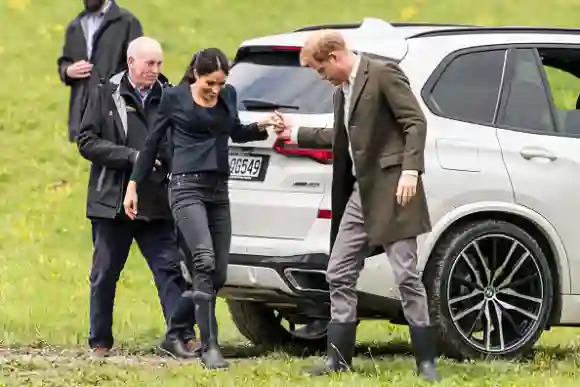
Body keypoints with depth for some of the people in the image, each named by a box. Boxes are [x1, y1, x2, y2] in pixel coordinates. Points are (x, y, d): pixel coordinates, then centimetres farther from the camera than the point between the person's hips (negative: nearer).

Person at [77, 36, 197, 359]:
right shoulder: (106, 95, 0)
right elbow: (87, 141, -6)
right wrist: (131, 156, -14)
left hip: (157, 206, 1)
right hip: (113, 202, -1)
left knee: (169, 269, -6)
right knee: (105, 275, 8)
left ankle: (182, 336, -9)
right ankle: (100, 341, 19)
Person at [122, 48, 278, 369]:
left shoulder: (228, 96, 11)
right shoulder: (175, 98, -1)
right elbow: (152, 143, 7)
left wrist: (261, 126, 10)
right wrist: (133, 185, 6)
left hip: (218, 189, 6)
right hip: (187, 187, -6)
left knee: (218, 274, 3)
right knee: (204, 261, -23)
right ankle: (209, 346, -25)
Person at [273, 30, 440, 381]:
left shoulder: (383, 75, -9)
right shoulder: (343, 91, 17)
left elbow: (415, 122, -14)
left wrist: (410, 169, -23)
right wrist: (297, 134, 29)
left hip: (391, 188, -9)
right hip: (360, 194, 9)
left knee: (407, 276, -7)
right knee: (340, 275, 8)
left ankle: (426, 362, -3)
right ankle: (339, 359, 13)